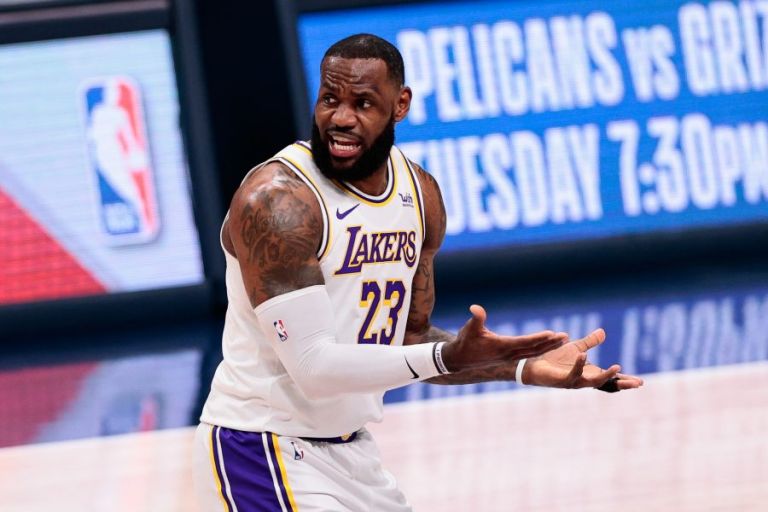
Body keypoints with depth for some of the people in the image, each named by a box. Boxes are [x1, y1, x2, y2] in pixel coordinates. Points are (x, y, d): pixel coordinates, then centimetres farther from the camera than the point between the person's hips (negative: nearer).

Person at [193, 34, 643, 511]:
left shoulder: (420, 194, 2)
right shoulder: (276, 199, -21)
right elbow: (313, 366, -25)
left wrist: (523, 368, 0)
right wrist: (449, 357, -31)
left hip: (350, 449, 8)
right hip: (263, 450, -8)